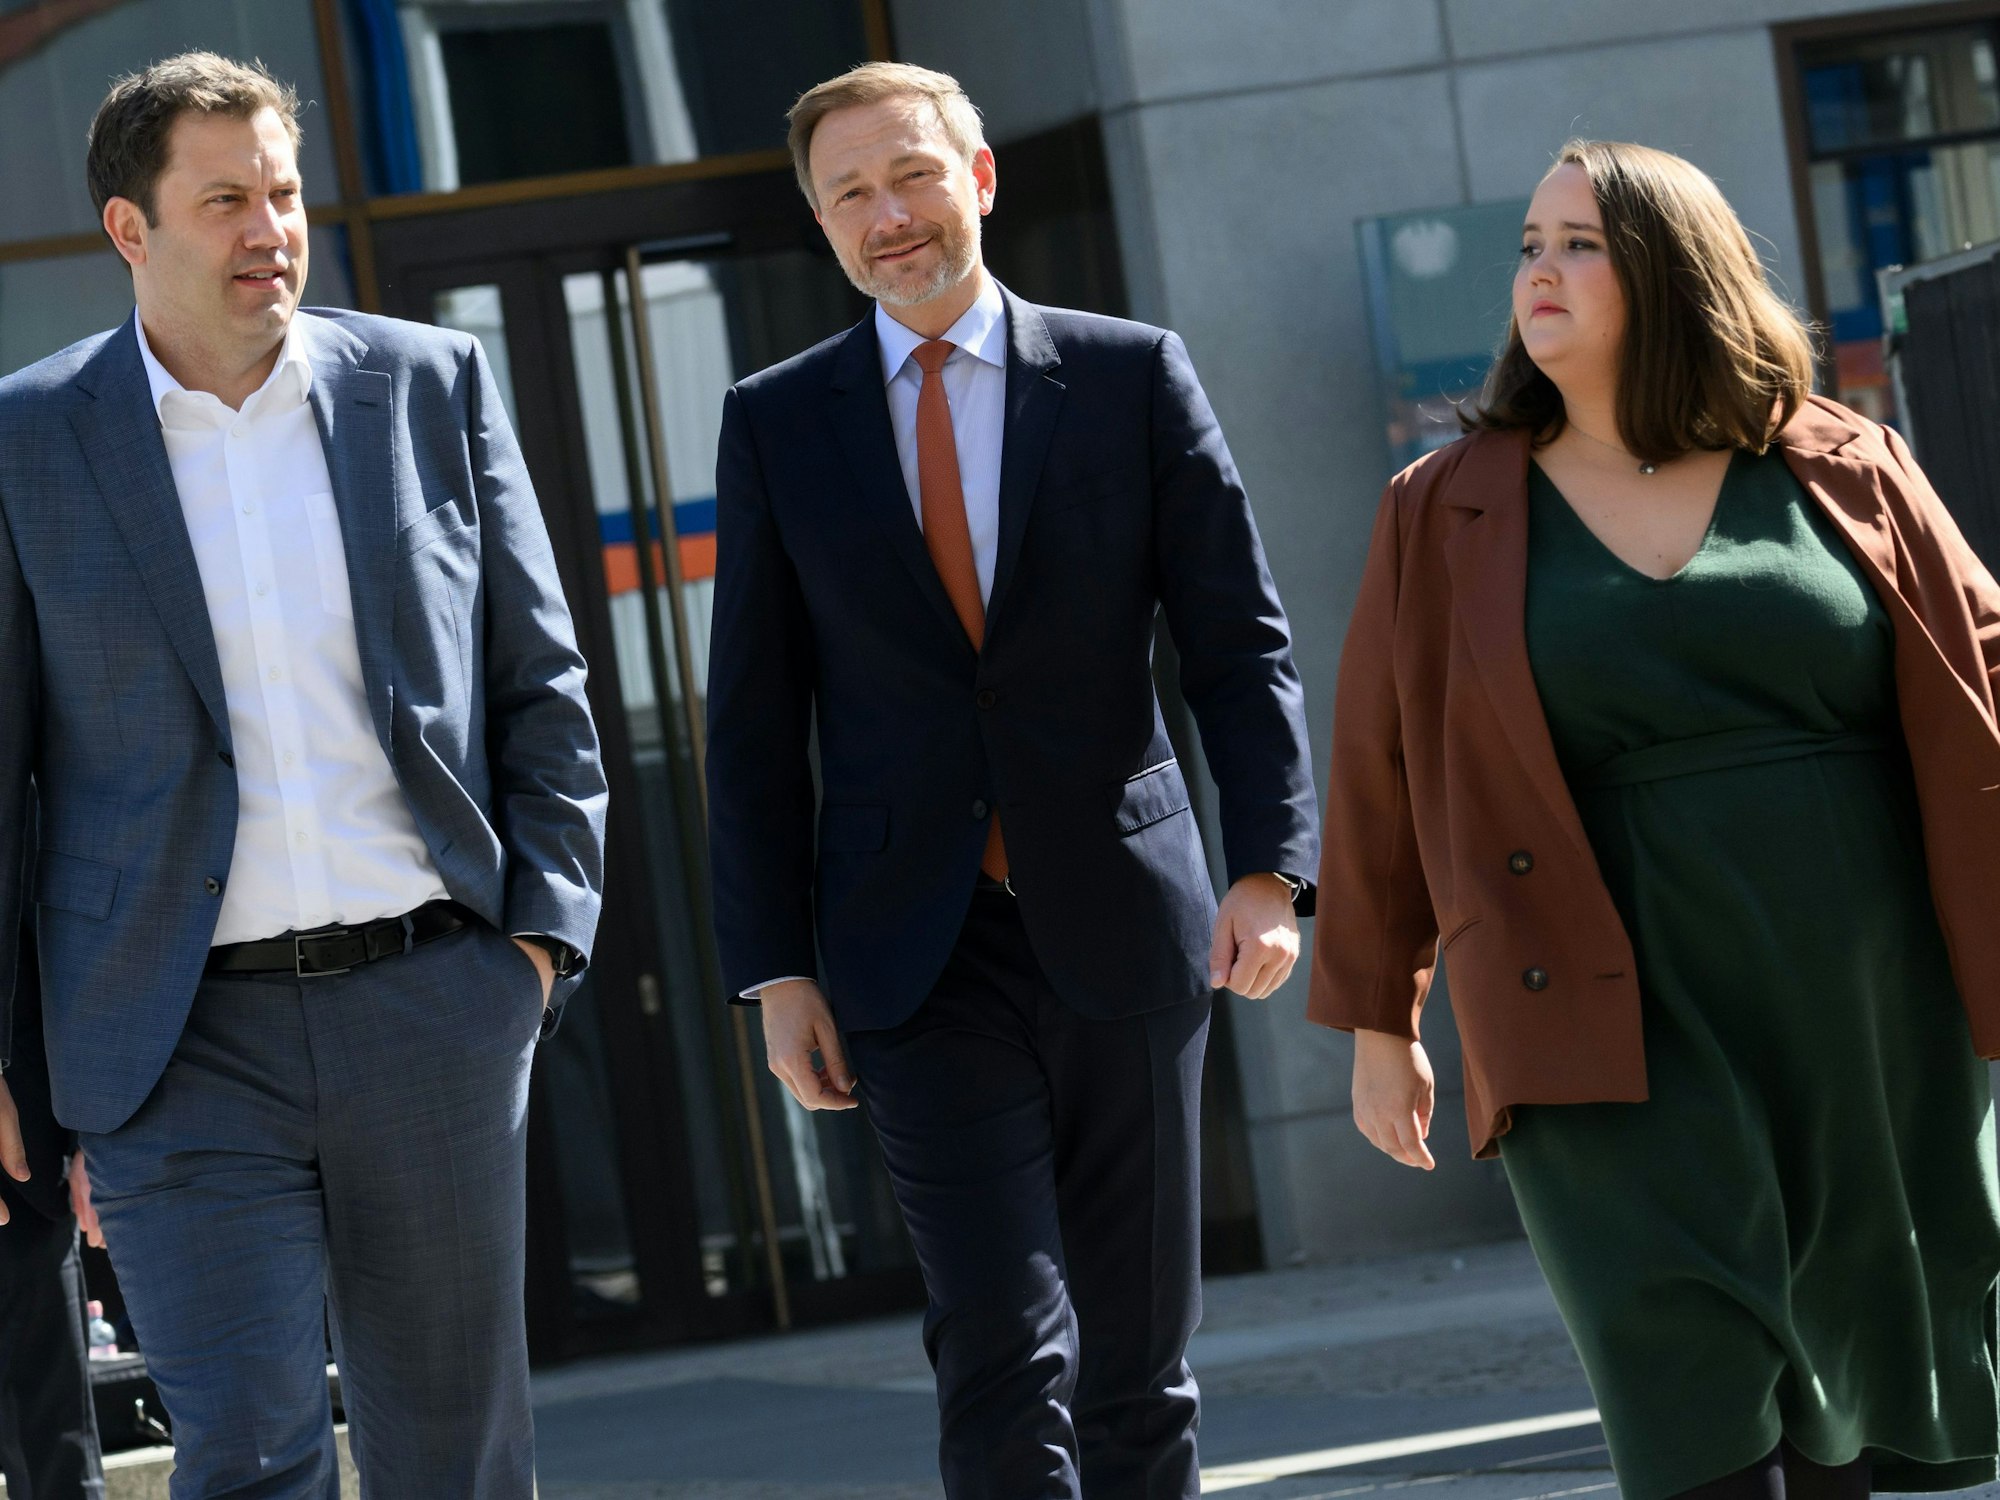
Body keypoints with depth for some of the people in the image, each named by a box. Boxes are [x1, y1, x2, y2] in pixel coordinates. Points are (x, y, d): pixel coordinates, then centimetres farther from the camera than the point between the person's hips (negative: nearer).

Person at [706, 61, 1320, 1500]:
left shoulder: (1133, 376, 4)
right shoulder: (777, 421, 6)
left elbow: (1240, 640, 2)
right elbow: (756, 717, 6)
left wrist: (1271, 865, -11)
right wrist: (774, 970, 0)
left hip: (1121, 929, 1)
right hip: (920, 952, 0)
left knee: (1139, 1358, 7)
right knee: (1005, 1347, -12)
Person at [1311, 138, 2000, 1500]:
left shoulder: (1845, 472, 5)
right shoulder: (1446, 517, 6)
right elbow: (1381, 784, 9)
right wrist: (1379, 1024, 10)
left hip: (1867, 1020, 2)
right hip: (1624, 1045, -1)